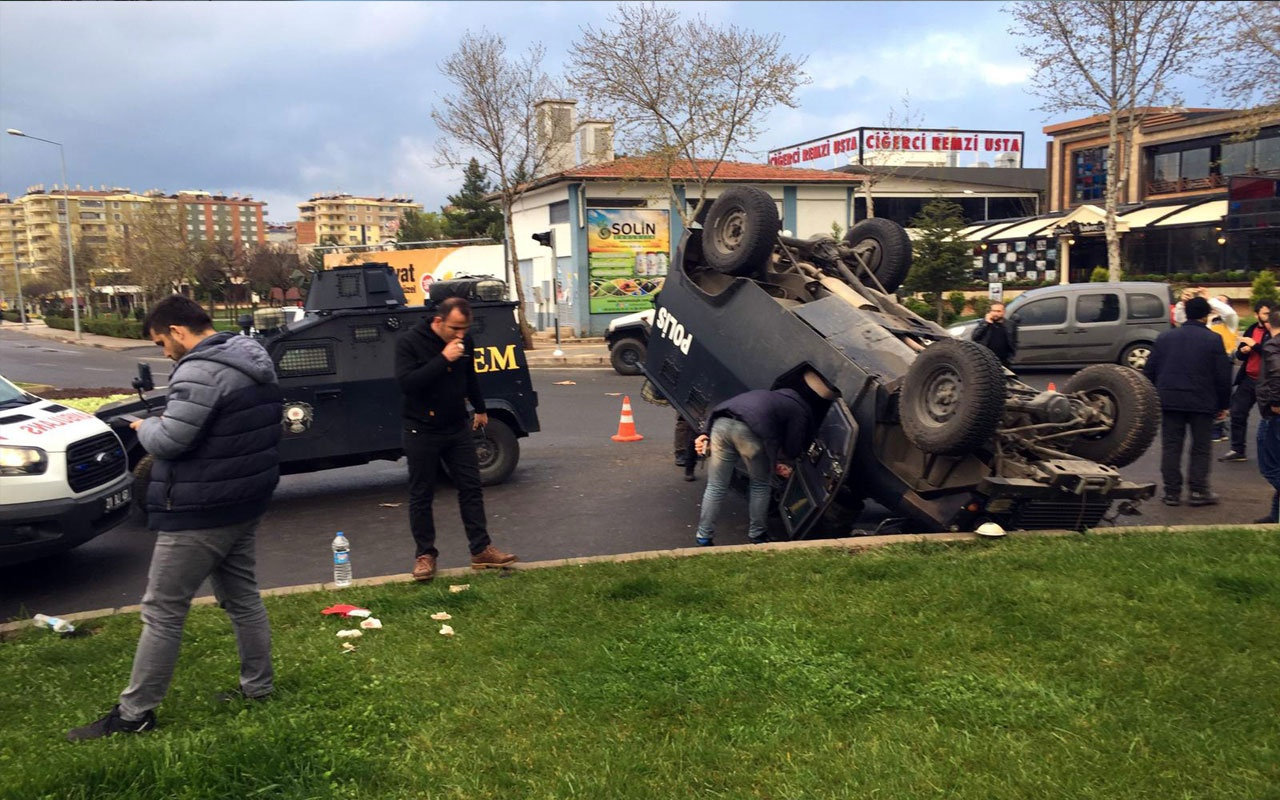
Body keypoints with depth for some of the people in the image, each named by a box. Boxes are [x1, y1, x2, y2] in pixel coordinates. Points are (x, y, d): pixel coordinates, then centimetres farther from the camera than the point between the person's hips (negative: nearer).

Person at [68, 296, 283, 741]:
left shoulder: (201, 371, -22)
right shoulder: (254, 360, 9)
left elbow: (170, 440, -26)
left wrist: (144, 427, -3)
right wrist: (159, 426, 12)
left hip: (199, 514, -9)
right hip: (244, 504, 10)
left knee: (162, 612, 1)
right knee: (242, 597, 19)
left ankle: (134, 714, 11)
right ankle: (257, 686, 28)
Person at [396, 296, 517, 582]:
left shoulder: (465, 342, 1)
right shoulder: (410, 342, -15)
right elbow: (406, 383, -28)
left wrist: (480, 408, 31)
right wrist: (443, 359, -32)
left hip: (458, 427, 5)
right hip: (422, 431, -5)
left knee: (471, 489, 4)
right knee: (421, 496, 2)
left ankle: (481, 550, 11)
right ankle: (425, 554, 14)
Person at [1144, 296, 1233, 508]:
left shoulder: (1164, 337, 7)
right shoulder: (1213, 340, -4)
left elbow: (1150, 371, 9)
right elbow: (1223, 376, -4)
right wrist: (1223, 405, 5)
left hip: (1169, 401, 3)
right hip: (1202, 402, -2)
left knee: (1171, 447, 6)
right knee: (1201, 448, 8)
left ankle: (1172, 492, 7)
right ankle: (1198, 491, 7)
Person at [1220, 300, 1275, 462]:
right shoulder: (1251, 330, 9)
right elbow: (1239, 356, 15)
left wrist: (1255, 345, -18)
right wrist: (1242, 351, -7)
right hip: (1248, 379, 6)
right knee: (1238, 413, 8)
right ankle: (1237, 450, 18)